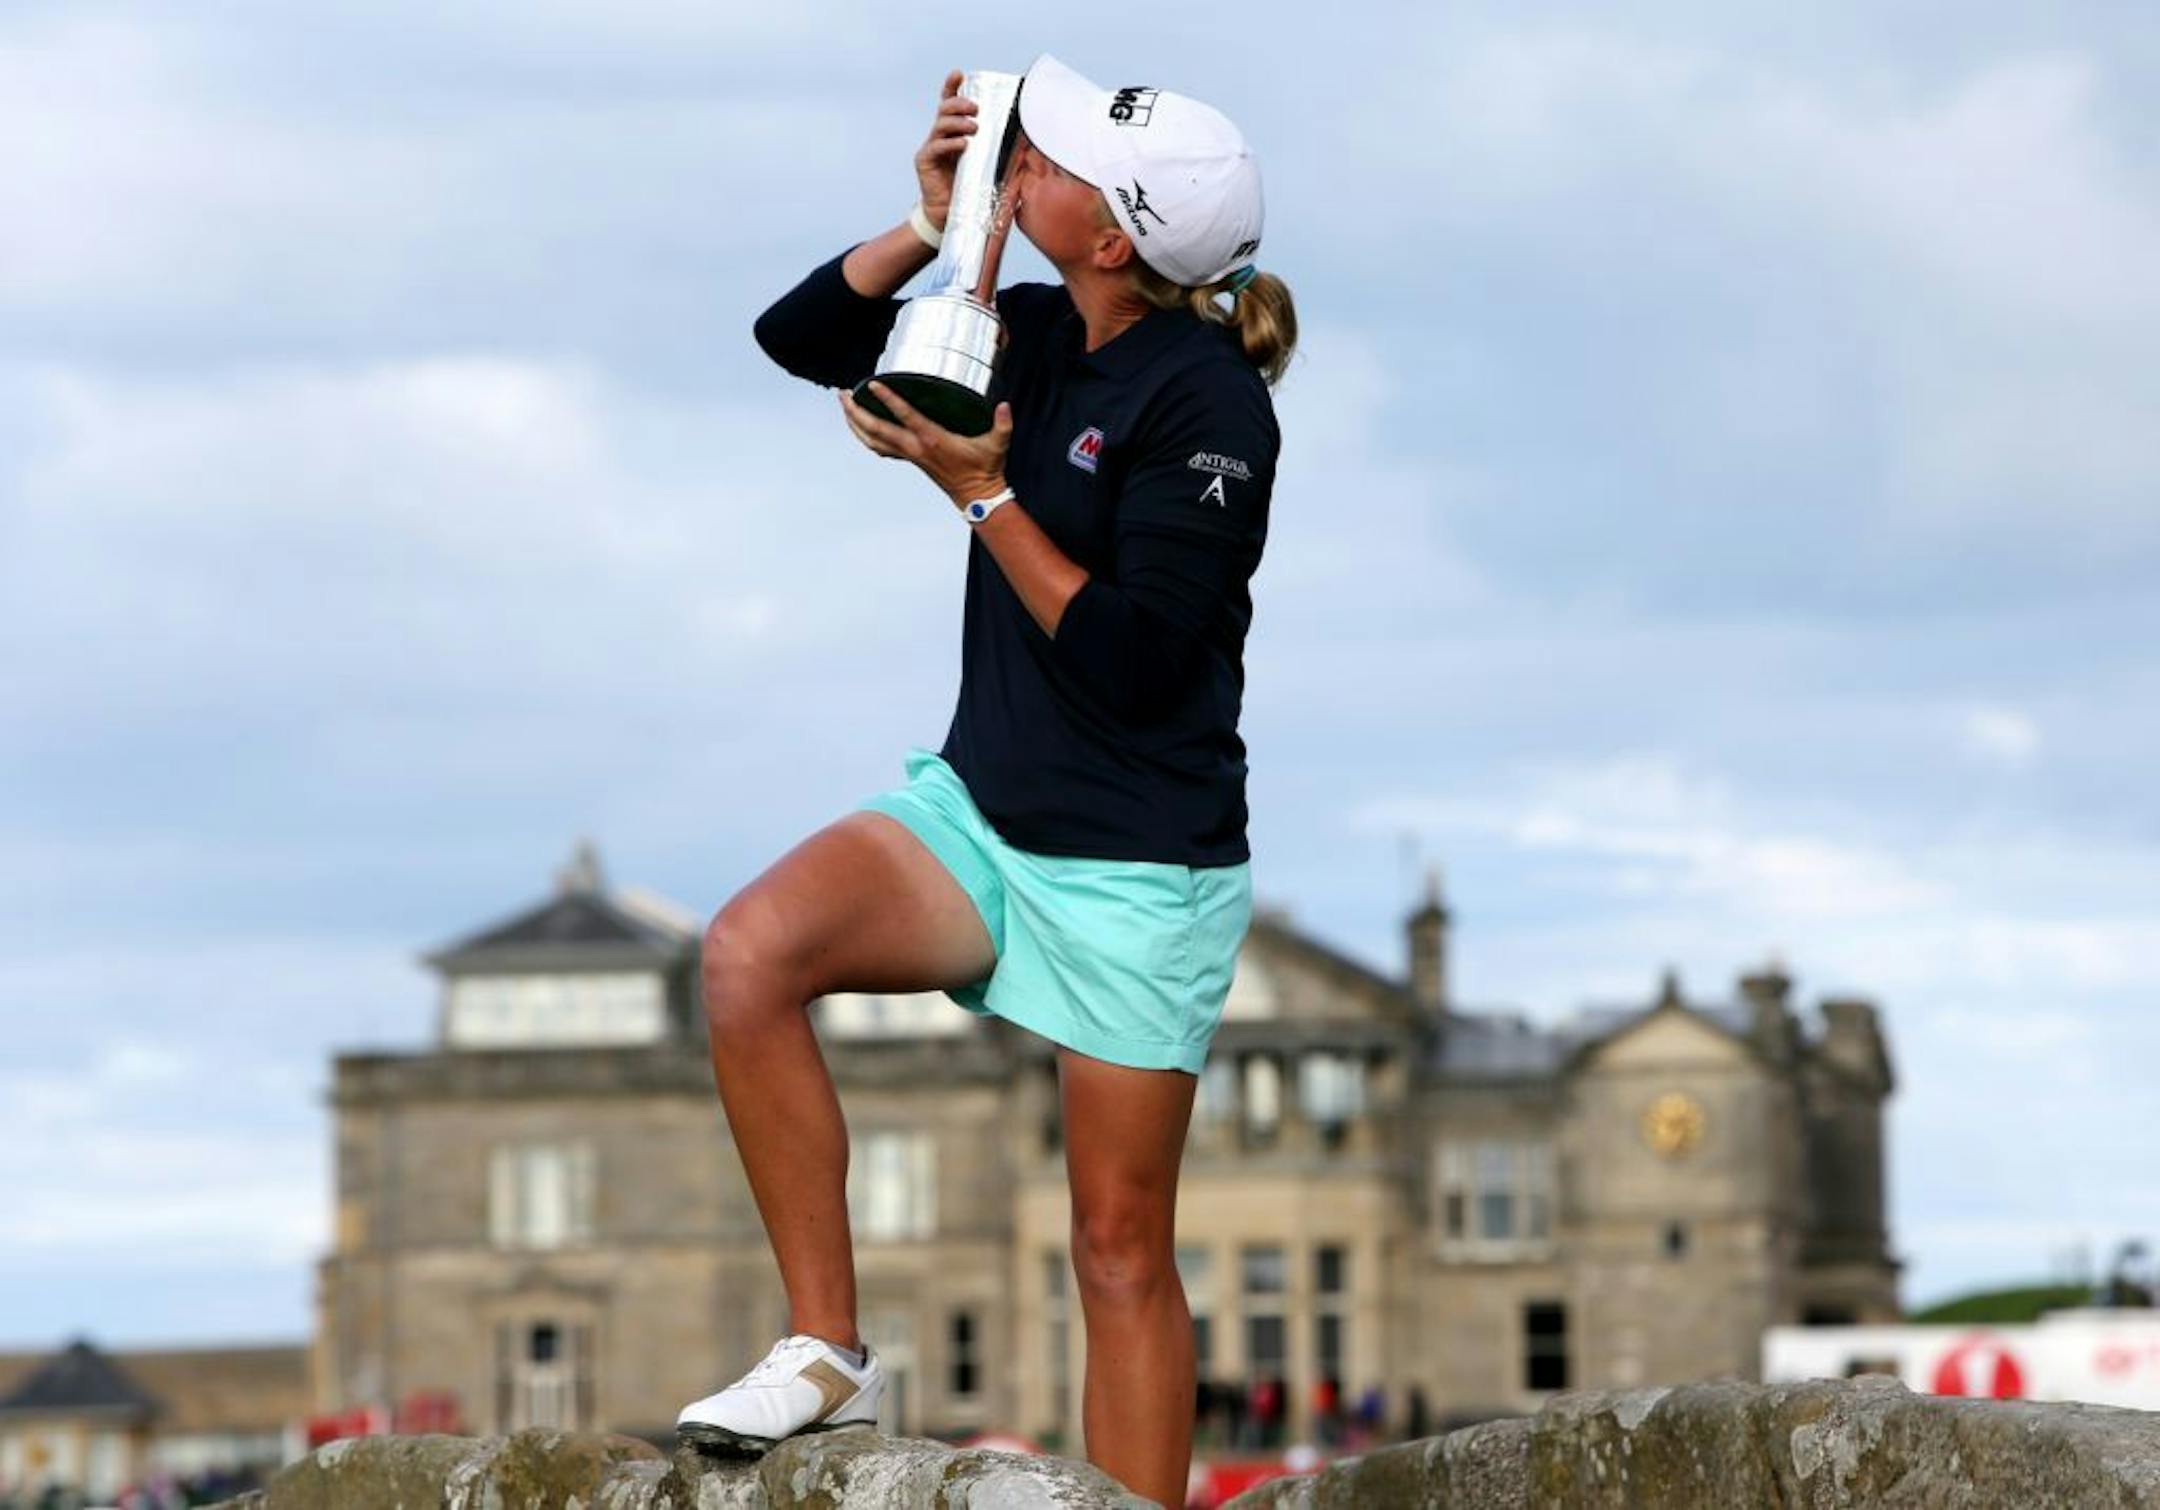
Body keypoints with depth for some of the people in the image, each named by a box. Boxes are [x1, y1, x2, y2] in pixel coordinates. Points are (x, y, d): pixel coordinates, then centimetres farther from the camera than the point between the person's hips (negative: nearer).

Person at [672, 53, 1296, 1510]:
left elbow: (1132, 661, -21)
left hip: (1136, 872, -6)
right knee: (750, 953, -20)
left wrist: (983, 492, -20)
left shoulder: (1207, 405, -18)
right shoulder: (1035, 334, 3)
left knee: (1122, 1248, -1)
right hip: (979, 811, 6)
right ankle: (825, 1347, -12)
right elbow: (802, 336, 11)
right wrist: (930, 226, -4)